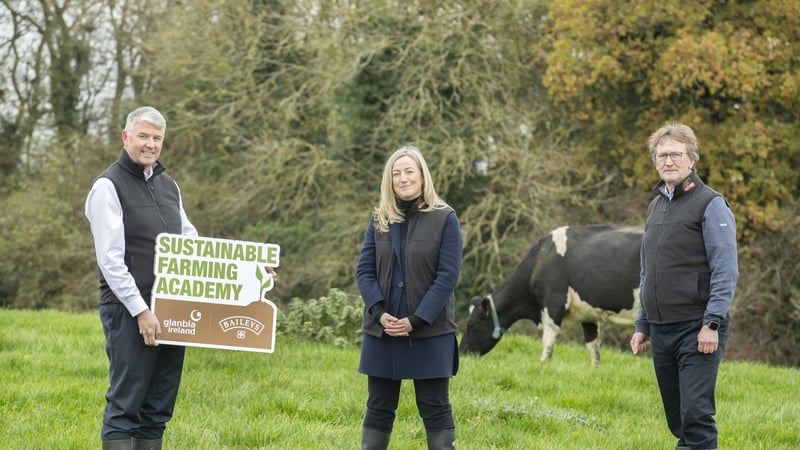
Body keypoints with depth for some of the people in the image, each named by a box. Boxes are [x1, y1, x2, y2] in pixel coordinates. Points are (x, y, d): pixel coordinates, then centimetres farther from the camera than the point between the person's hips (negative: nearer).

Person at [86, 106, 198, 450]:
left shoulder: (168, 185, 16)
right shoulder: (108, 187, -7)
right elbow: (110, 260, -13)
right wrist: (141, 311, -18)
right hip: (130, 311, -7)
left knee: (160, 404, 9)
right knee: (126, 403, -7)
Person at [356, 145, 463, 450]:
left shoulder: (444, 219, -3)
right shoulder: (379, 219, 8)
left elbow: (448, 275, -9)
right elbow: (364, 270, 4)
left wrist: (416, 320, -16)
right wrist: (380, 313, -13)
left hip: (430, 332, -3)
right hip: (382, 331, 3)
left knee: (434, 408, 1)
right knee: (379, 408, 8)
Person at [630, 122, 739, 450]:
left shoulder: (710, 205, -7)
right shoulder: (656, 206, 15)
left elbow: (726, 272, -13)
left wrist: (712, 323, -20)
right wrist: (642, 325, 19)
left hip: (697, 331, -7)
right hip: (661, 330, 7)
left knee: (696, 414, -13)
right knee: (677, 419, 10)